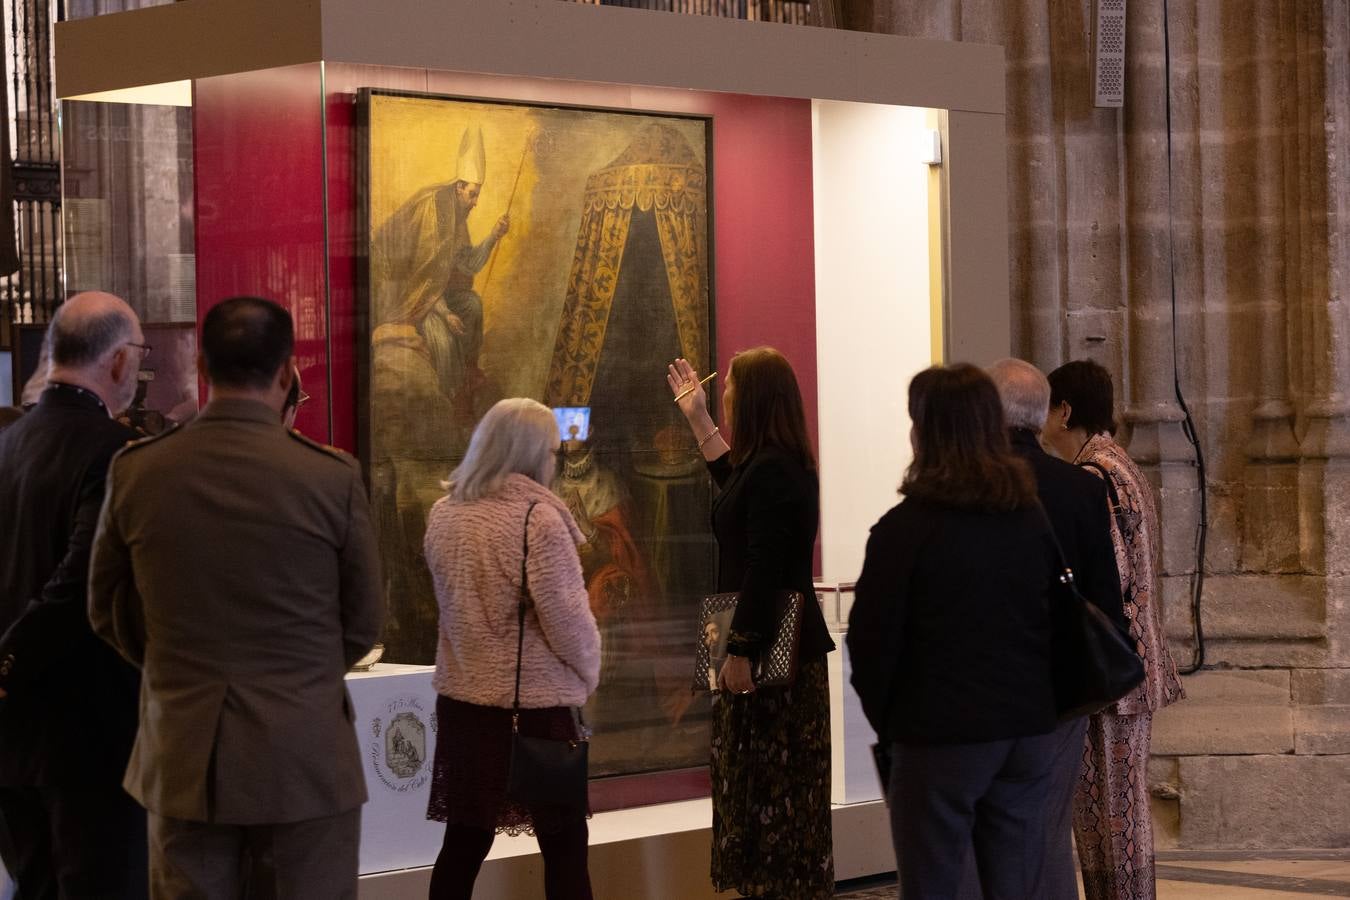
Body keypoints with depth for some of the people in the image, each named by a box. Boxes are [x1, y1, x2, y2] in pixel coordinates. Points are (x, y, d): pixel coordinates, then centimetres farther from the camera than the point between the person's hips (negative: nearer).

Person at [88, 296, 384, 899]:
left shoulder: (136, 471, -2)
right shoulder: (333, 476, -9)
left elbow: (109, 611, 9)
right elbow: (363, 624, 2)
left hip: (182, 758, 3)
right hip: (304, 755, -2)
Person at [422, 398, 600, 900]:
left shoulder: (444, 514, 4)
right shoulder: (538, 516, -15)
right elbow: (566, 617, -14)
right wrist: (589, 671, 1)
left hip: (462, 695, 6)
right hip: (535, 701, -6)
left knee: (465, 839, 11)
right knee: (564, 842, 4)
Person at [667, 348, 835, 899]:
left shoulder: (769, 470, -18)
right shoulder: (784, 464, 12)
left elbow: (763, 570, -23)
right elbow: (737, 484, 37)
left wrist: (741, 651, -22)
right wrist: (697, 420, 40)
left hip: (771, 648, -10)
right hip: (790, 645, 10)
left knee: (769, 785, -5)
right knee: (783, 786, 14)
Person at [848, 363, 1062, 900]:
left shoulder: (906, 528, -11)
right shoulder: (1033, 520, 7)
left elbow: (872, 640, -9)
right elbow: (1057, 621, 14)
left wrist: (885, 718, 6)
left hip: (941, 735, -5)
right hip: (1029, 730, 6)